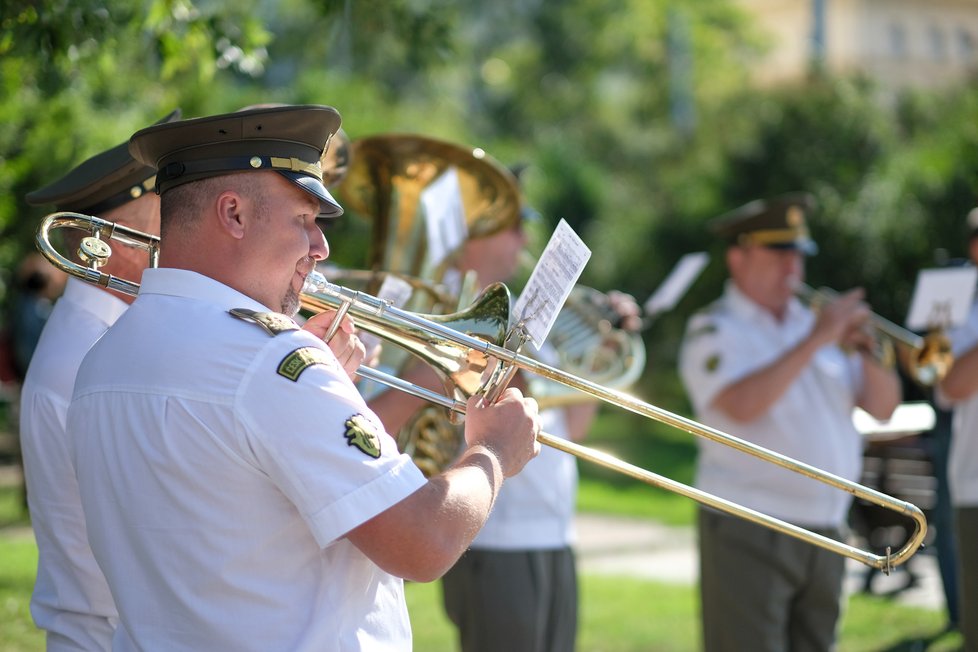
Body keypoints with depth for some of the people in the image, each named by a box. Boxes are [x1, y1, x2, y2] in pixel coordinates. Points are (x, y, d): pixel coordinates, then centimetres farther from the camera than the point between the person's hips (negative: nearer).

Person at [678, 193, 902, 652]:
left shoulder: (812, 322, 15)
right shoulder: (715, 330, -3)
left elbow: (883, 407, 13)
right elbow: (743, 405, -22)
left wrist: (863, 352, -6)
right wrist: (814, 340, -18)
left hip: (824, 530, 6)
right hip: (748, 532, -6)